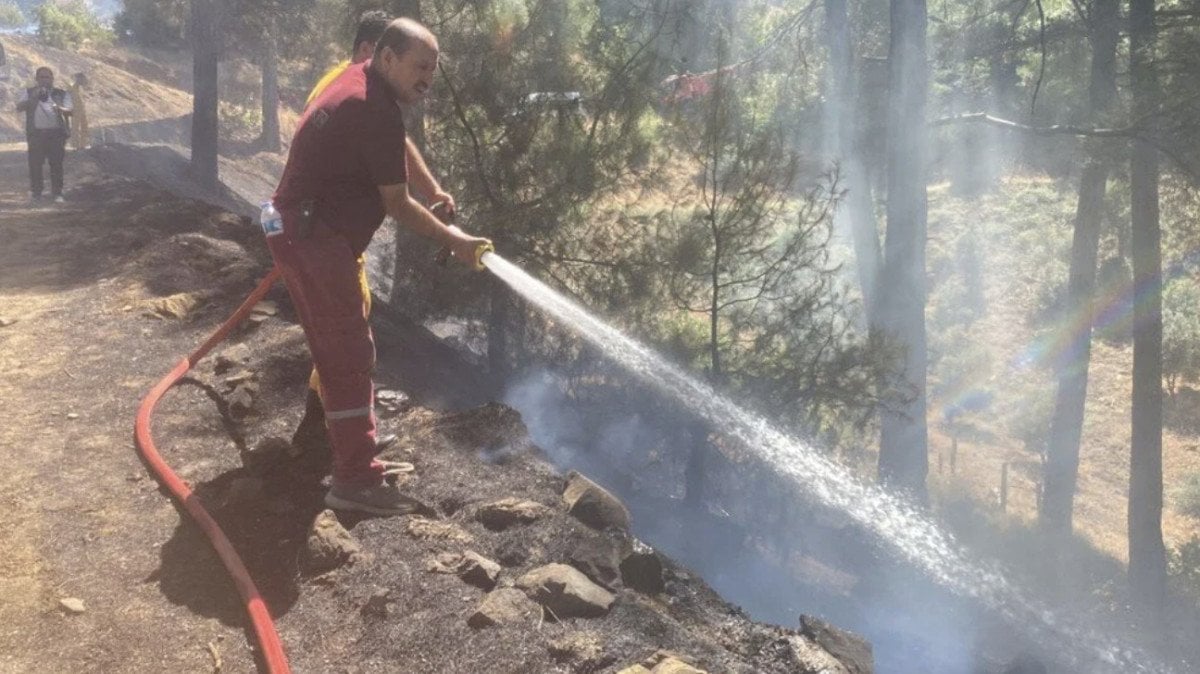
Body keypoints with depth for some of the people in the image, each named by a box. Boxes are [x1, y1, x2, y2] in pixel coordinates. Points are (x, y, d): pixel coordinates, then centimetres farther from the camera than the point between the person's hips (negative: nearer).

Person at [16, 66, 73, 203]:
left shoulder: (62, 93, 11)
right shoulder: (29, 92, 14)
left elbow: (69, 111, 1)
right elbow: (19, 107, 3)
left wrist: (59, 109, -21)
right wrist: (33, 98, -11)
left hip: (56, 132, -1)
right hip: (36, 133, 1)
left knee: (56, 164, -3)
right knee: (35, 163, 0)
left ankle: (57, 193, 2)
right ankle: (35, 191, 9)